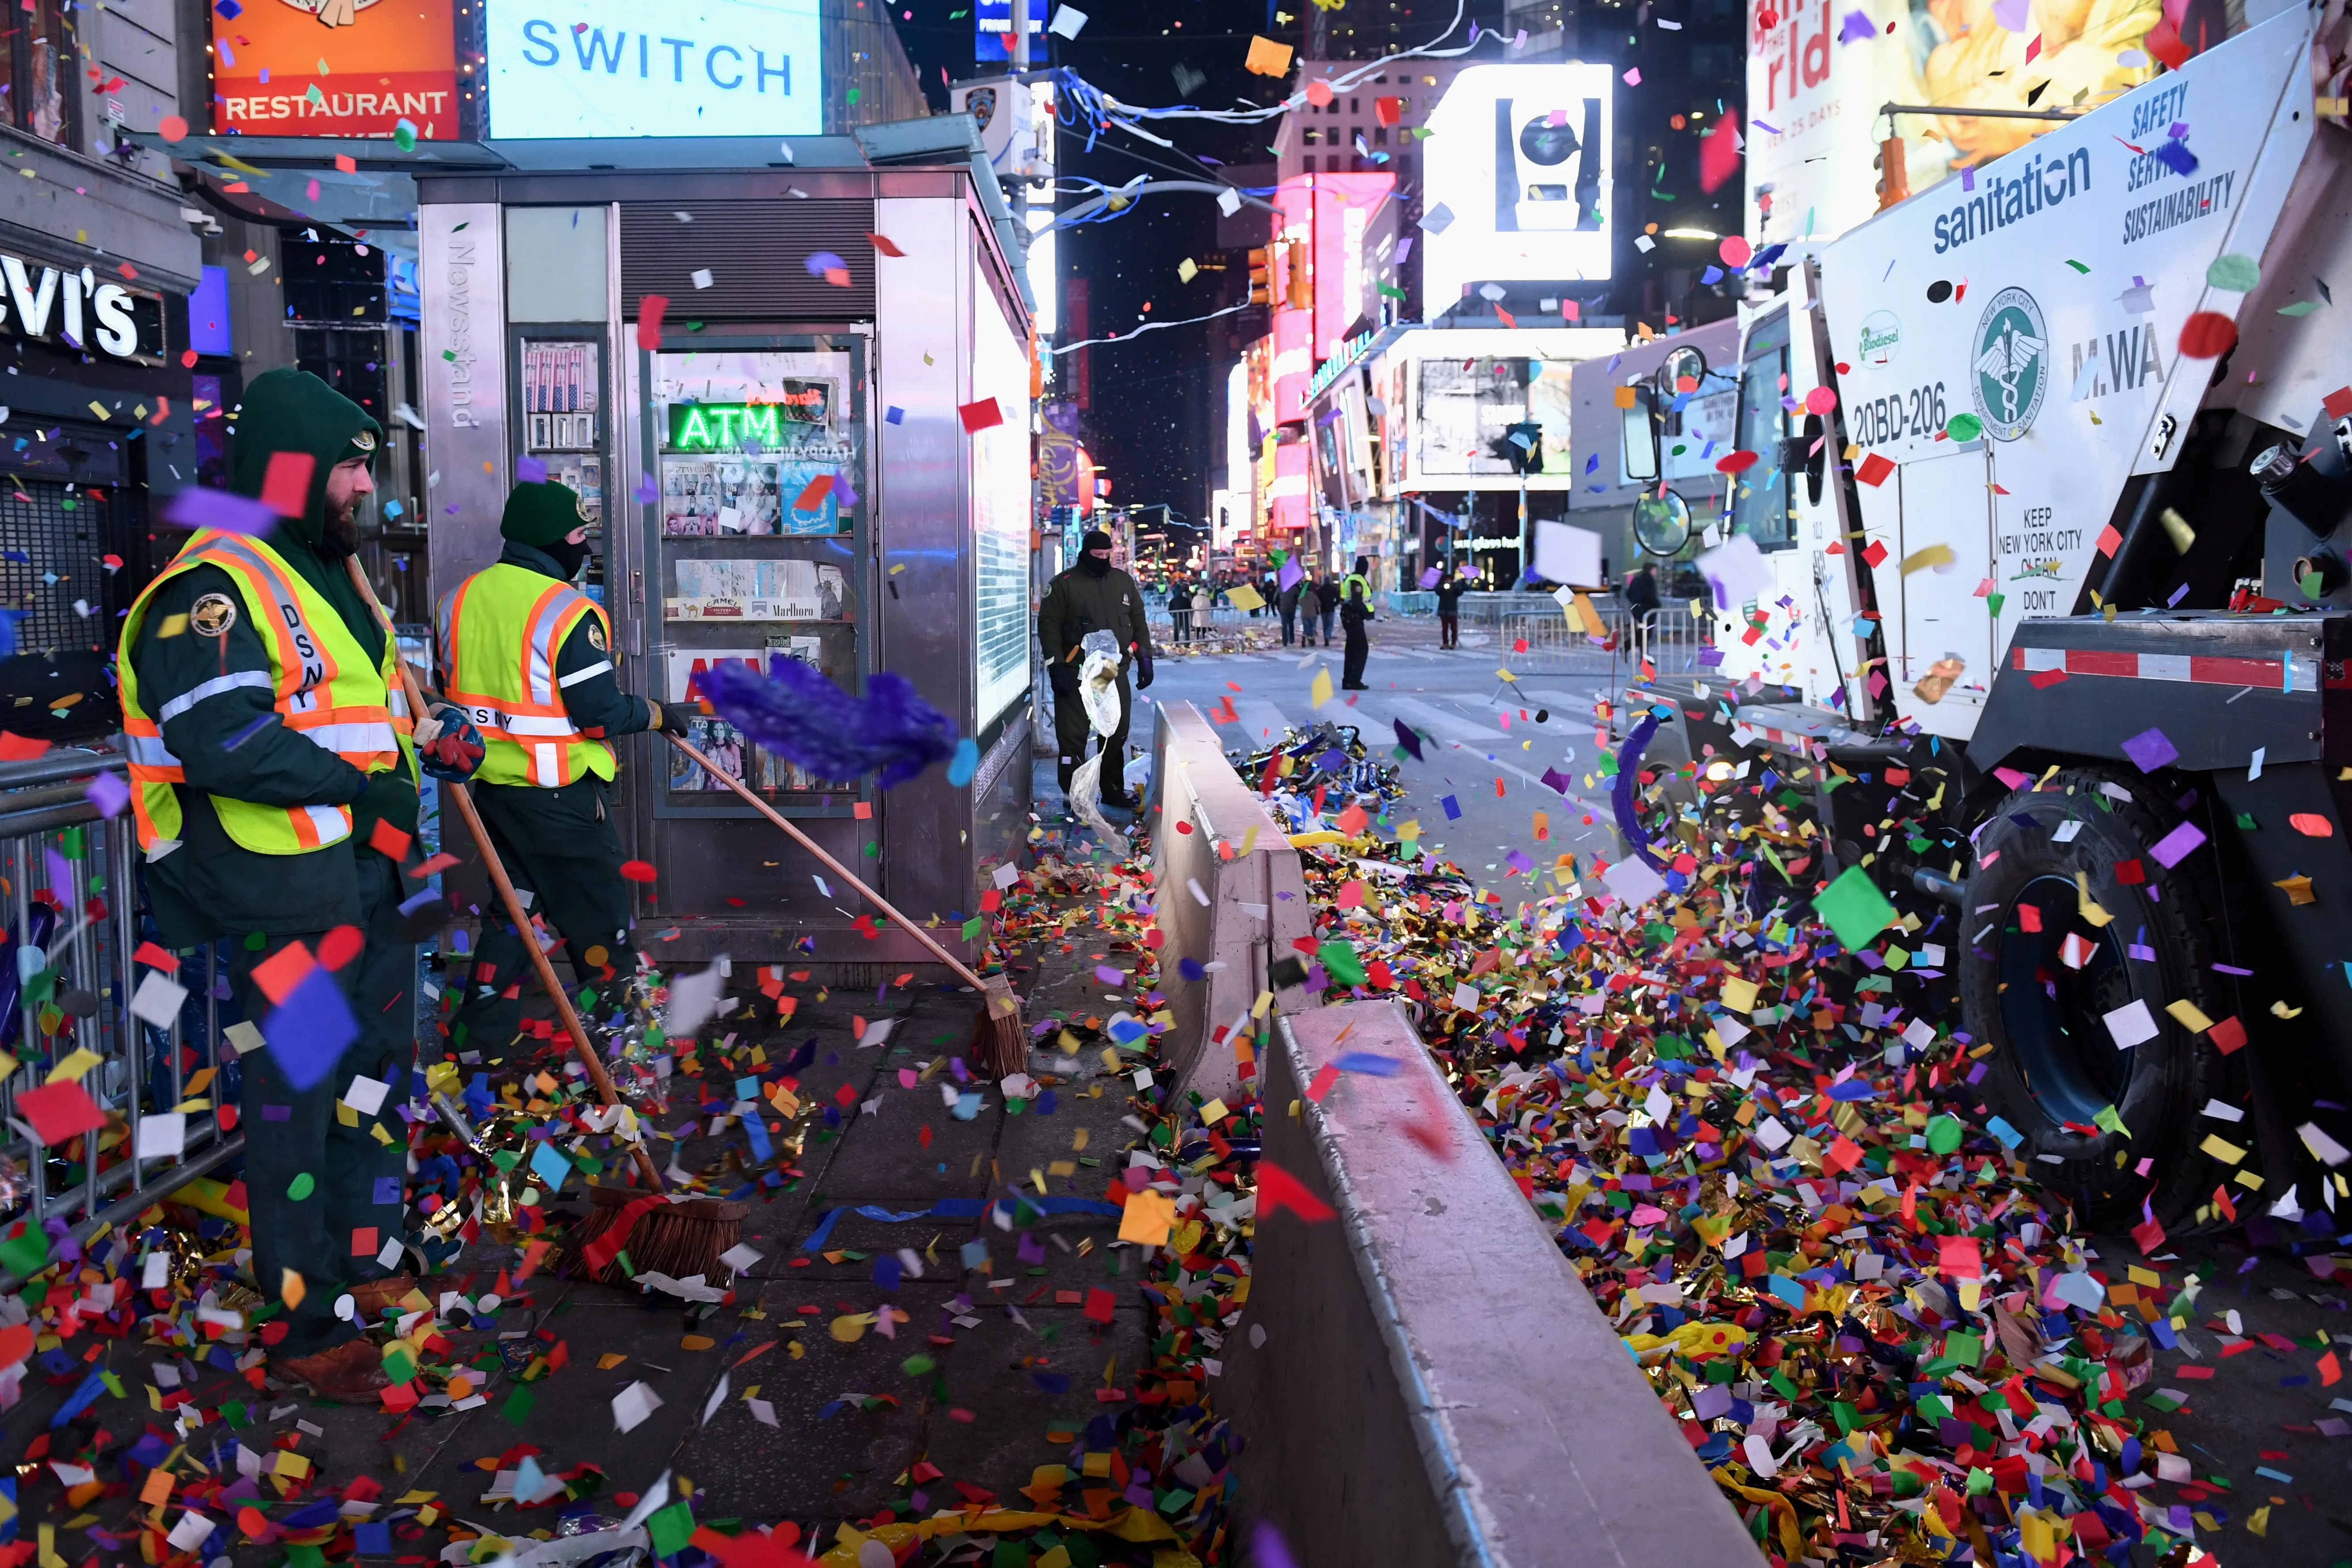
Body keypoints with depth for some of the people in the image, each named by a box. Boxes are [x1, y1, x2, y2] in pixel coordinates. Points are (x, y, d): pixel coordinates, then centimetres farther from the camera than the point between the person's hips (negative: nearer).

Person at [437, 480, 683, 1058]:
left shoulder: (460, 599, 4)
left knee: (516, 901, 19)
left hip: (488, 784, 7)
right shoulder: (567, 611, -19)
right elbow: (600, 712, -20)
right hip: (558, 794, -7)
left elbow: (453, 687, 14)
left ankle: (481, 1030, 21)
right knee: (597, 907, 8)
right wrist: (656, 714, -4)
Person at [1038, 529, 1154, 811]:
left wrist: (1144, 658, 10)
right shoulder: (1064, 584, -2)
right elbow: (1049, 627, -4)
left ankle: (1113, 790, 24)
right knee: (1073, 736, -4)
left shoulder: (1124, 582, 12)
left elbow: (1139, 623, 18)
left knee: (1116, 737, 11)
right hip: (1077, 674, -4)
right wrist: (1057, 668, -12)